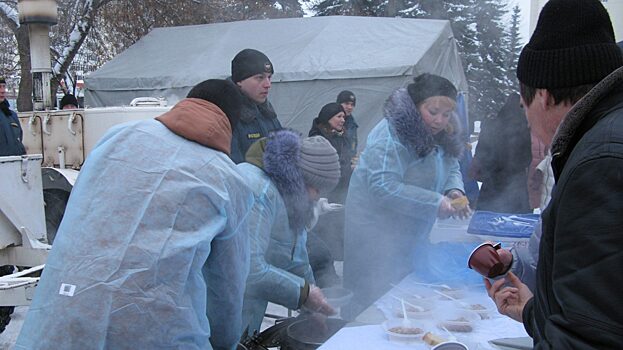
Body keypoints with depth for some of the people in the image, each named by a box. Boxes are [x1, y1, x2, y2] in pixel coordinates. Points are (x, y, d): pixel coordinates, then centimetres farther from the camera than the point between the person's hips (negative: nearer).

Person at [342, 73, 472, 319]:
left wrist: (454, 191, -7)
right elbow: (383, 187, -28)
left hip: (411, 235, 9)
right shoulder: (391, 134, -20)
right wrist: (435, 203, -27)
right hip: (376, 232, -9)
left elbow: (451, 168, 18)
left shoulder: (440, 134, 8)